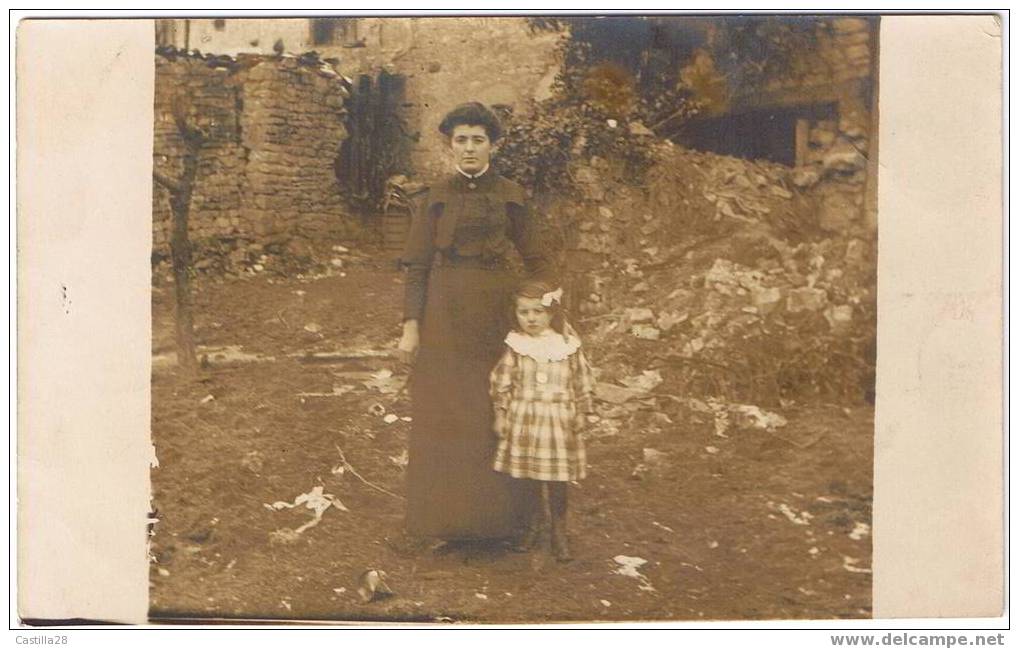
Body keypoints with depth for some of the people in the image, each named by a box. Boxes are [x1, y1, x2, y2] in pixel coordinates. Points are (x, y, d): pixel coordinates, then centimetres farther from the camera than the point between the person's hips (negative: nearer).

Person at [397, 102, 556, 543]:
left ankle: (496, 513, 19)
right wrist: (410, 327, -7)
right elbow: (417, 266, 1)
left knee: (495, 414, 5)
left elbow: (535, 259, 7)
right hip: (445, 316, 0)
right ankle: (450, 511, 14)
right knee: (446, 414, 2)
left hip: (496, 313, 0)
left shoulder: (509, 196, 5)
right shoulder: (437, 198, 4)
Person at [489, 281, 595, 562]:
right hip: (523, 421, 1)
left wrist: (581, 414, 2)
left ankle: (559, 529, 23)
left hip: (558, 421, -1)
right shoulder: (515, 347, -5)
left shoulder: (568, 346, -5)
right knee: (529, 477, 12)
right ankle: (535, 522, 33)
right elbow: (501, 383, 1)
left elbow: (583, 384, 2)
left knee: (557, 479, 5)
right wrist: (501, 415, 0)